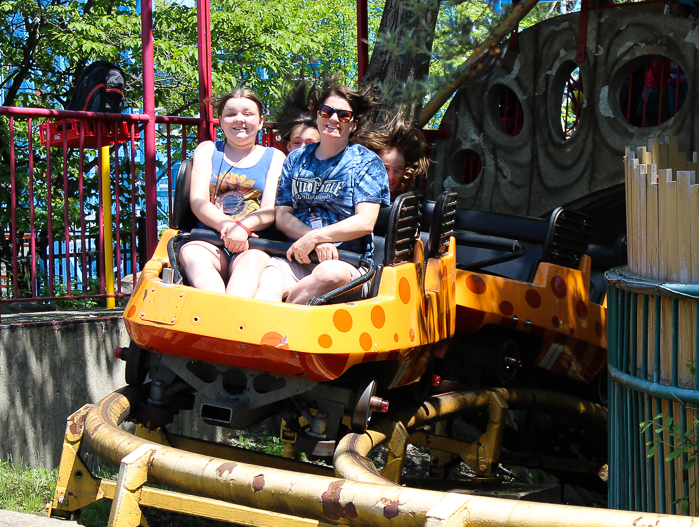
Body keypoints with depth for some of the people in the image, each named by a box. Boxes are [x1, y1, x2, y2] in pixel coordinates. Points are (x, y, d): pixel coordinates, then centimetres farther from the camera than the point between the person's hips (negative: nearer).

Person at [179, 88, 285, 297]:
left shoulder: (274, 158, 19)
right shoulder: (207, 151, 21)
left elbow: (272, 209, 4)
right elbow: (198, 201, 5)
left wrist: (243, 226, -21)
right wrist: (227, 225, -17)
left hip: (254, 246, -1)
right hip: (210, 244, 1)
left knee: (254, 259, -36)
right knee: (190, 252, -34)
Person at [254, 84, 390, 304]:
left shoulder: (367, 163, 7)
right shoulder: (296, 159, 19)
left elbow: (365, 222, -4)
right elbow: (282, 216, 10)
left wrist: (314, 237, -12)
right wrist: (318, 242, -9)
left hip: (347, 263, -3)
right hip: (296, 259, 3)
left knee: (328, 274, -39)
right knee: (268, 282, -31)